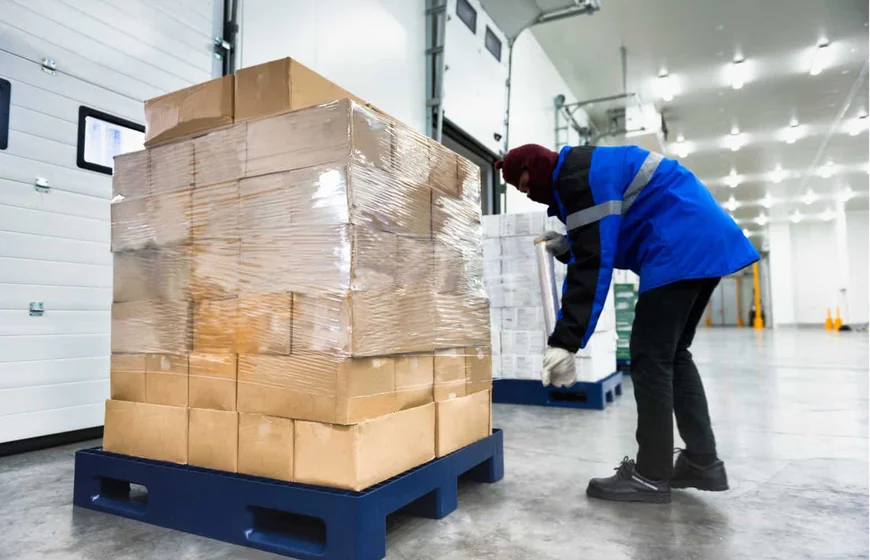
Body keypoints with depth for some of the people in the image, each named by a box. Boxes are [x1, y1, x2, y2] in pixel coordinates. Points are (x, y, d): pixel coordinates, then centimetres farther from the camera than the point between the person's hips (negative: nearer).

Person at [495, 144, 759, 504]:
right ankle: (703, 462, 17)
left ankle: (651, 476, 0)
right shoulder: (587, 169, 22)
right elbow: (599, 247, 27)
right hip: (705, 241, 11)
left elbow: (593, 265, -21)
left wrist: (565, 341, -22)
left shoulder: (577, 176, -12)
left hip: (681, 248, -11)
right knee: (672, 353, 13)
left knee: (650, 357, -7)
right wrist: (567, 247, 10)